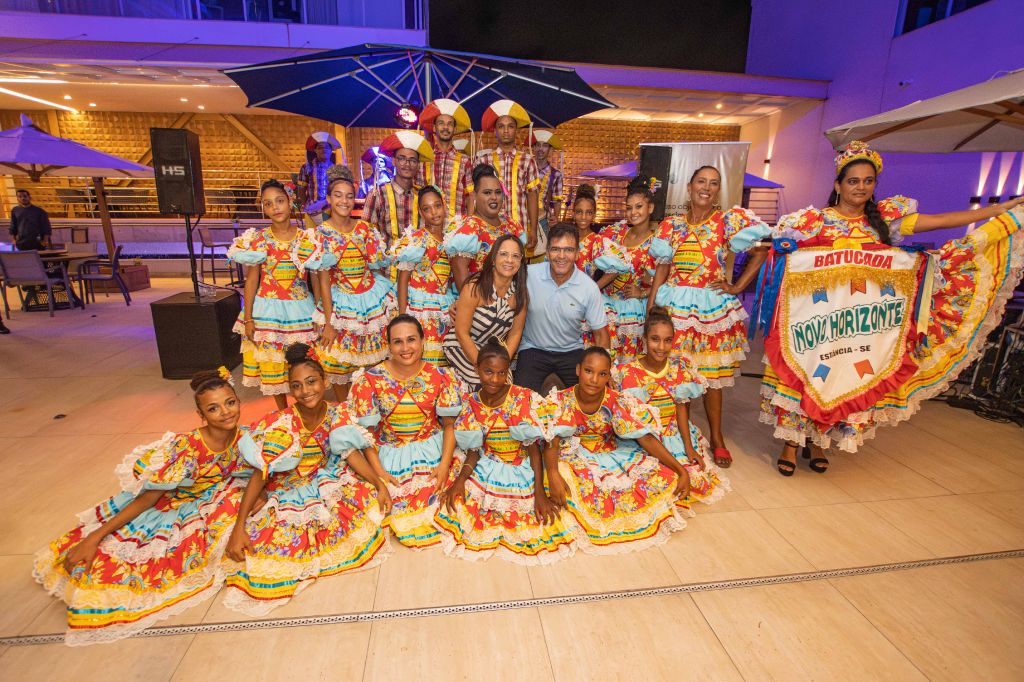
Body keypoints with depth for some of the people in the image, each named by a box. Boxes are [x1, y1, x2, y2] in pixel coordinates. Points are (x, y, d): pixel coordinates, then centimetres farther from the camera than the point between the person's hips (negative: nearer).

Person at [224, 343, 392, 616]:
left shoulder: (338, 414, -10)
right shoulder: (280, 424, -22)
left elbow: (351, 453, -10)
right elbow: (260, 474, -21)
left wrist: (379, 483, -21)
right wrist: (238, 528, -25)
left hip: (327, 479, 4)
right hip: (288, 492, -3)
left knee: (370, 497, -16)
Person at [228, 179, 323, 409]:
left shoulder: (308, 239, -2)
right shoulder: (257, 240, -2)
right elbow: (252, 280, 0)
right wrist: (247, 318, -2)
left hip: (299, 309, 0)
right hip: (267, 309, 1)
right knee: (272, 366, 10)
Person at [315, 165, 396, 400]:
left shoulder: (364, 228, 3)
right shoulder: (321, 233, -7)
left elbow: (379, 265, 12)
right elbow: (323, 280, -9)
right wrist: (328, 323, -11)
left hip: (372, 299, 3)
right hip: (341, 303, -3)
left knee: (374, 363, 10)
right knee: (339, 366, 5)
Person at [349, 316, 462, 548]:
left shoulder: (439, 377, -4)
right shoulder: (371, 379, -6)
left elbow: (449, 425, -1)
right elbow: (366, 430, -3)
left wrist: (444, 463, -12)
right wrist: (378, 471, -11)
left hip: (432, 451, 0)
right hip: (389, 454, 0)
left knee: (430, 496, -18)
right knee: (398, 500, -18)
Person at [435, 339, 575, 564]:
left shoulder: (525, 399, -16)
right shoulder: (471, 404, -4)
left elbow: (534, 448, -14)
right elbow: (473, 451, 1)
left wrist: (540, 494, -19)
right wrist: (460, 480, -16)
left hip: (523, 471, -2)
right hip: (487, 470, 3)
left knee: (539, 523, -14)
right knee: (458, 504, -15)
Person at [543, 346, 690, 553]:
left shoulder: (618, 402, -14)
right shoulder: (561, 401, -17)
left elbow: (646, 438, -13)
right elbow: (552, 443, -23)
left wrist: (681, 471, -20)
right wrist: (553, 475, -43)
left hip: (610, 454, 3)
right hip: (573, 456, -2)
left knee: (662, 478, -14)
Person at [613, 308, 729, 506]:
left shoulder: (680, 368, -3)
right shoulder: (628, 373, -14)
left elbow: (681, 409, -3)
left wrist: (689, 448, -9)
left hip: (675, 438, 4)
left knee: (700, 478, -7)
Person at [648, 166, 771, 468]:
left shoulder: (730, 219, 1)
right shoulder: (671, 225, 6)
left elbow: (761, 251, 3)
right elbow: (662, 268, 4)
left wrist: (738, 287, -4)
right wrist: (649, 309, -2)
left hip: (713, 306, -1)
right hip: (675, 304, 1)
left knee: (712, 374, 7)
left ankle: (717, 438, 23)